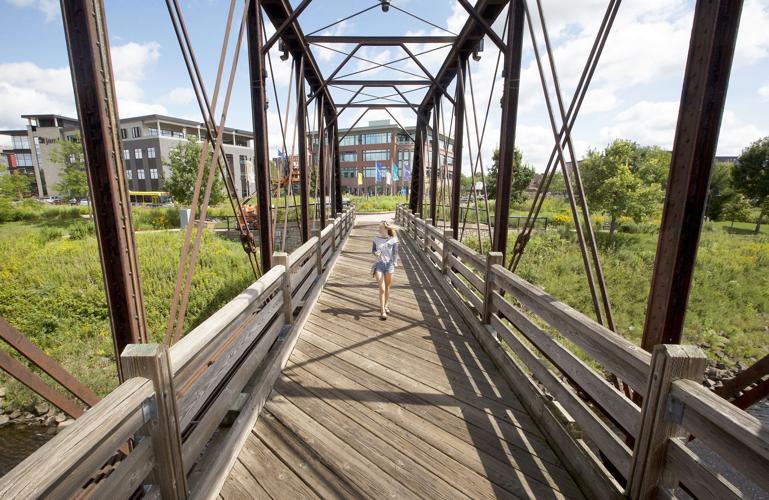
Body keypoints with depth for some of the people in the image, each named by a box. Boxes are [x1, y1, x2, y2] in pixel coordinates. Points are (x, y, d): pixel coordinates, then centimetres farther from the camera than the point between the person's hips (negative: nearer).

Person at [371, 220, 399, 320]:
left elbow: (395, 254, -6)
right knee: (382, 289, -7)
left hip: (389, 264, 0)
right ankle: (382, 311, 0)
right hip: (379, 264, 0)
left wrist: (394, 264, -21)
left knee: (387, 287, 15)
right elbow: (373, 250, 11)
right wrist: (375, 253, -12)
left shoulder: (393, 240, -6)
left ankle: (386, 305, 38)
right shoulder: (376, 238, 0)